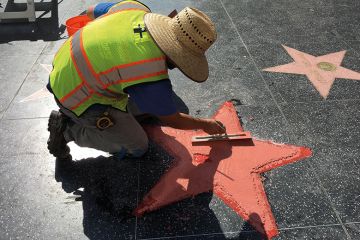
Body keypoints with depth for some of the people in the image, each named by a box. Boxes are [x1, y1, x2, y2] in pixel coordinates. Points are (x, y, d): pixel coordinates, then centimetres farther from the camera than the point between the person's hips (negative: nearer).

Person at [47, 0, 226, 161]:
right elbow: (171, 120, -11)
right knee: (137, 148, 3)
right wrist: (205, 124, 6)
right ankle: (68, 129, 4)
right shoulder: (153, 83, -31)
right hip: (75, 97, -8)